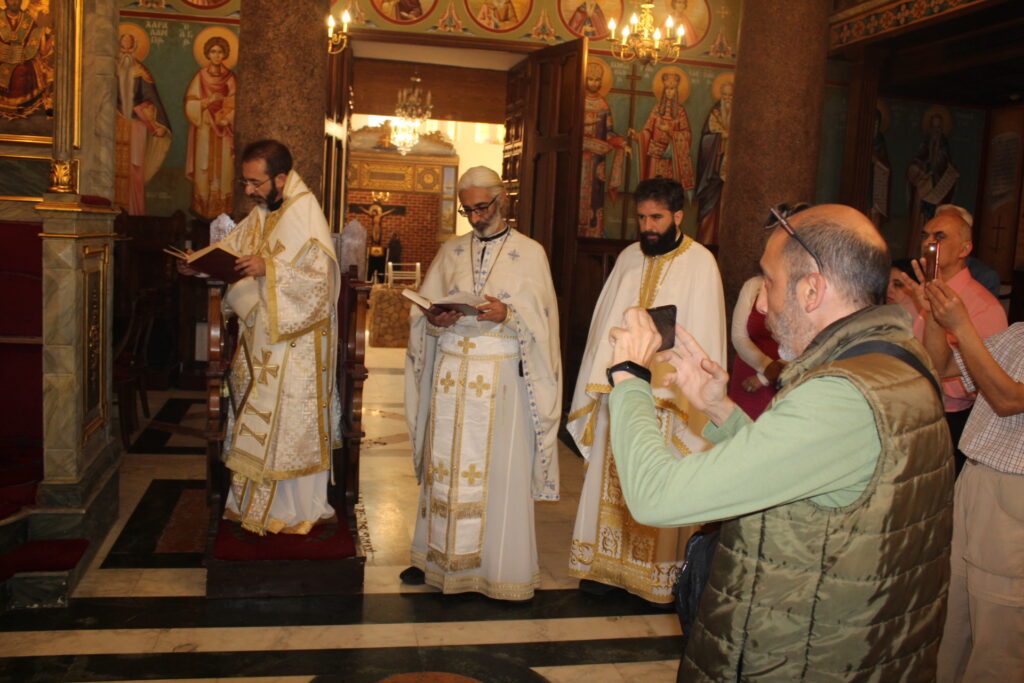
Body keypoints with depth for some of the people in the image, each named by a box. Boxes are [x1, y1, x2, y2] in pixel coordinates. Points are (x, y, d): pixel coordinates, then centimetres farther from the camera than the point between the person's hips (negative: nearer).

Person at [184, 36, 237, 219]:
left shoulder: (230, 78, 8)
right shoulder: (200, 76, 5)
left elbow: (234, 104, 6)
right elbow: (190, 104, 1)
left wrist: (226, 119, -11)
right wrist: (208, 101, -15)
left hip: (224, 131, 1)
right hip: (205, 130, -1)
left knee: (224, 168, -2)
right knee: (204, 169, -4)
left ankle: (223, 211, 3)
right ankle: (203, 210, 0)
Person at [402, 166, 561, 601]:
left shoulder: (530, 253, 2)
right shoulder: (451, 252, 12)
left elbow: (541, 319, -3)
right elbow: (421, 310, 11)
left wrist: (507, 315, -21)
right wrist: (435, 319, -11)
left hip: (501, 377, -3)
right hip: (450, 373, 4)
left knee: (499, 469, 0)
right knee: (444, 464, 8)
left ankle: (503, 569, 12)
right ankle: (439, 558, 22)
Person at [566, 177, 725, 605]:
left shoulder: (700, 264, -5)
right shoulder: (629, 257, 10)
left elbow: (704, 335, -8)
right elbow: (606, 321, 13)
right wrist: (603, 382, 7)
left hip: (667, 397, -4)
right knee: (612, 480, 10)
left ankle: (661, 573, 16)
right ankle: (608, 563, 23)